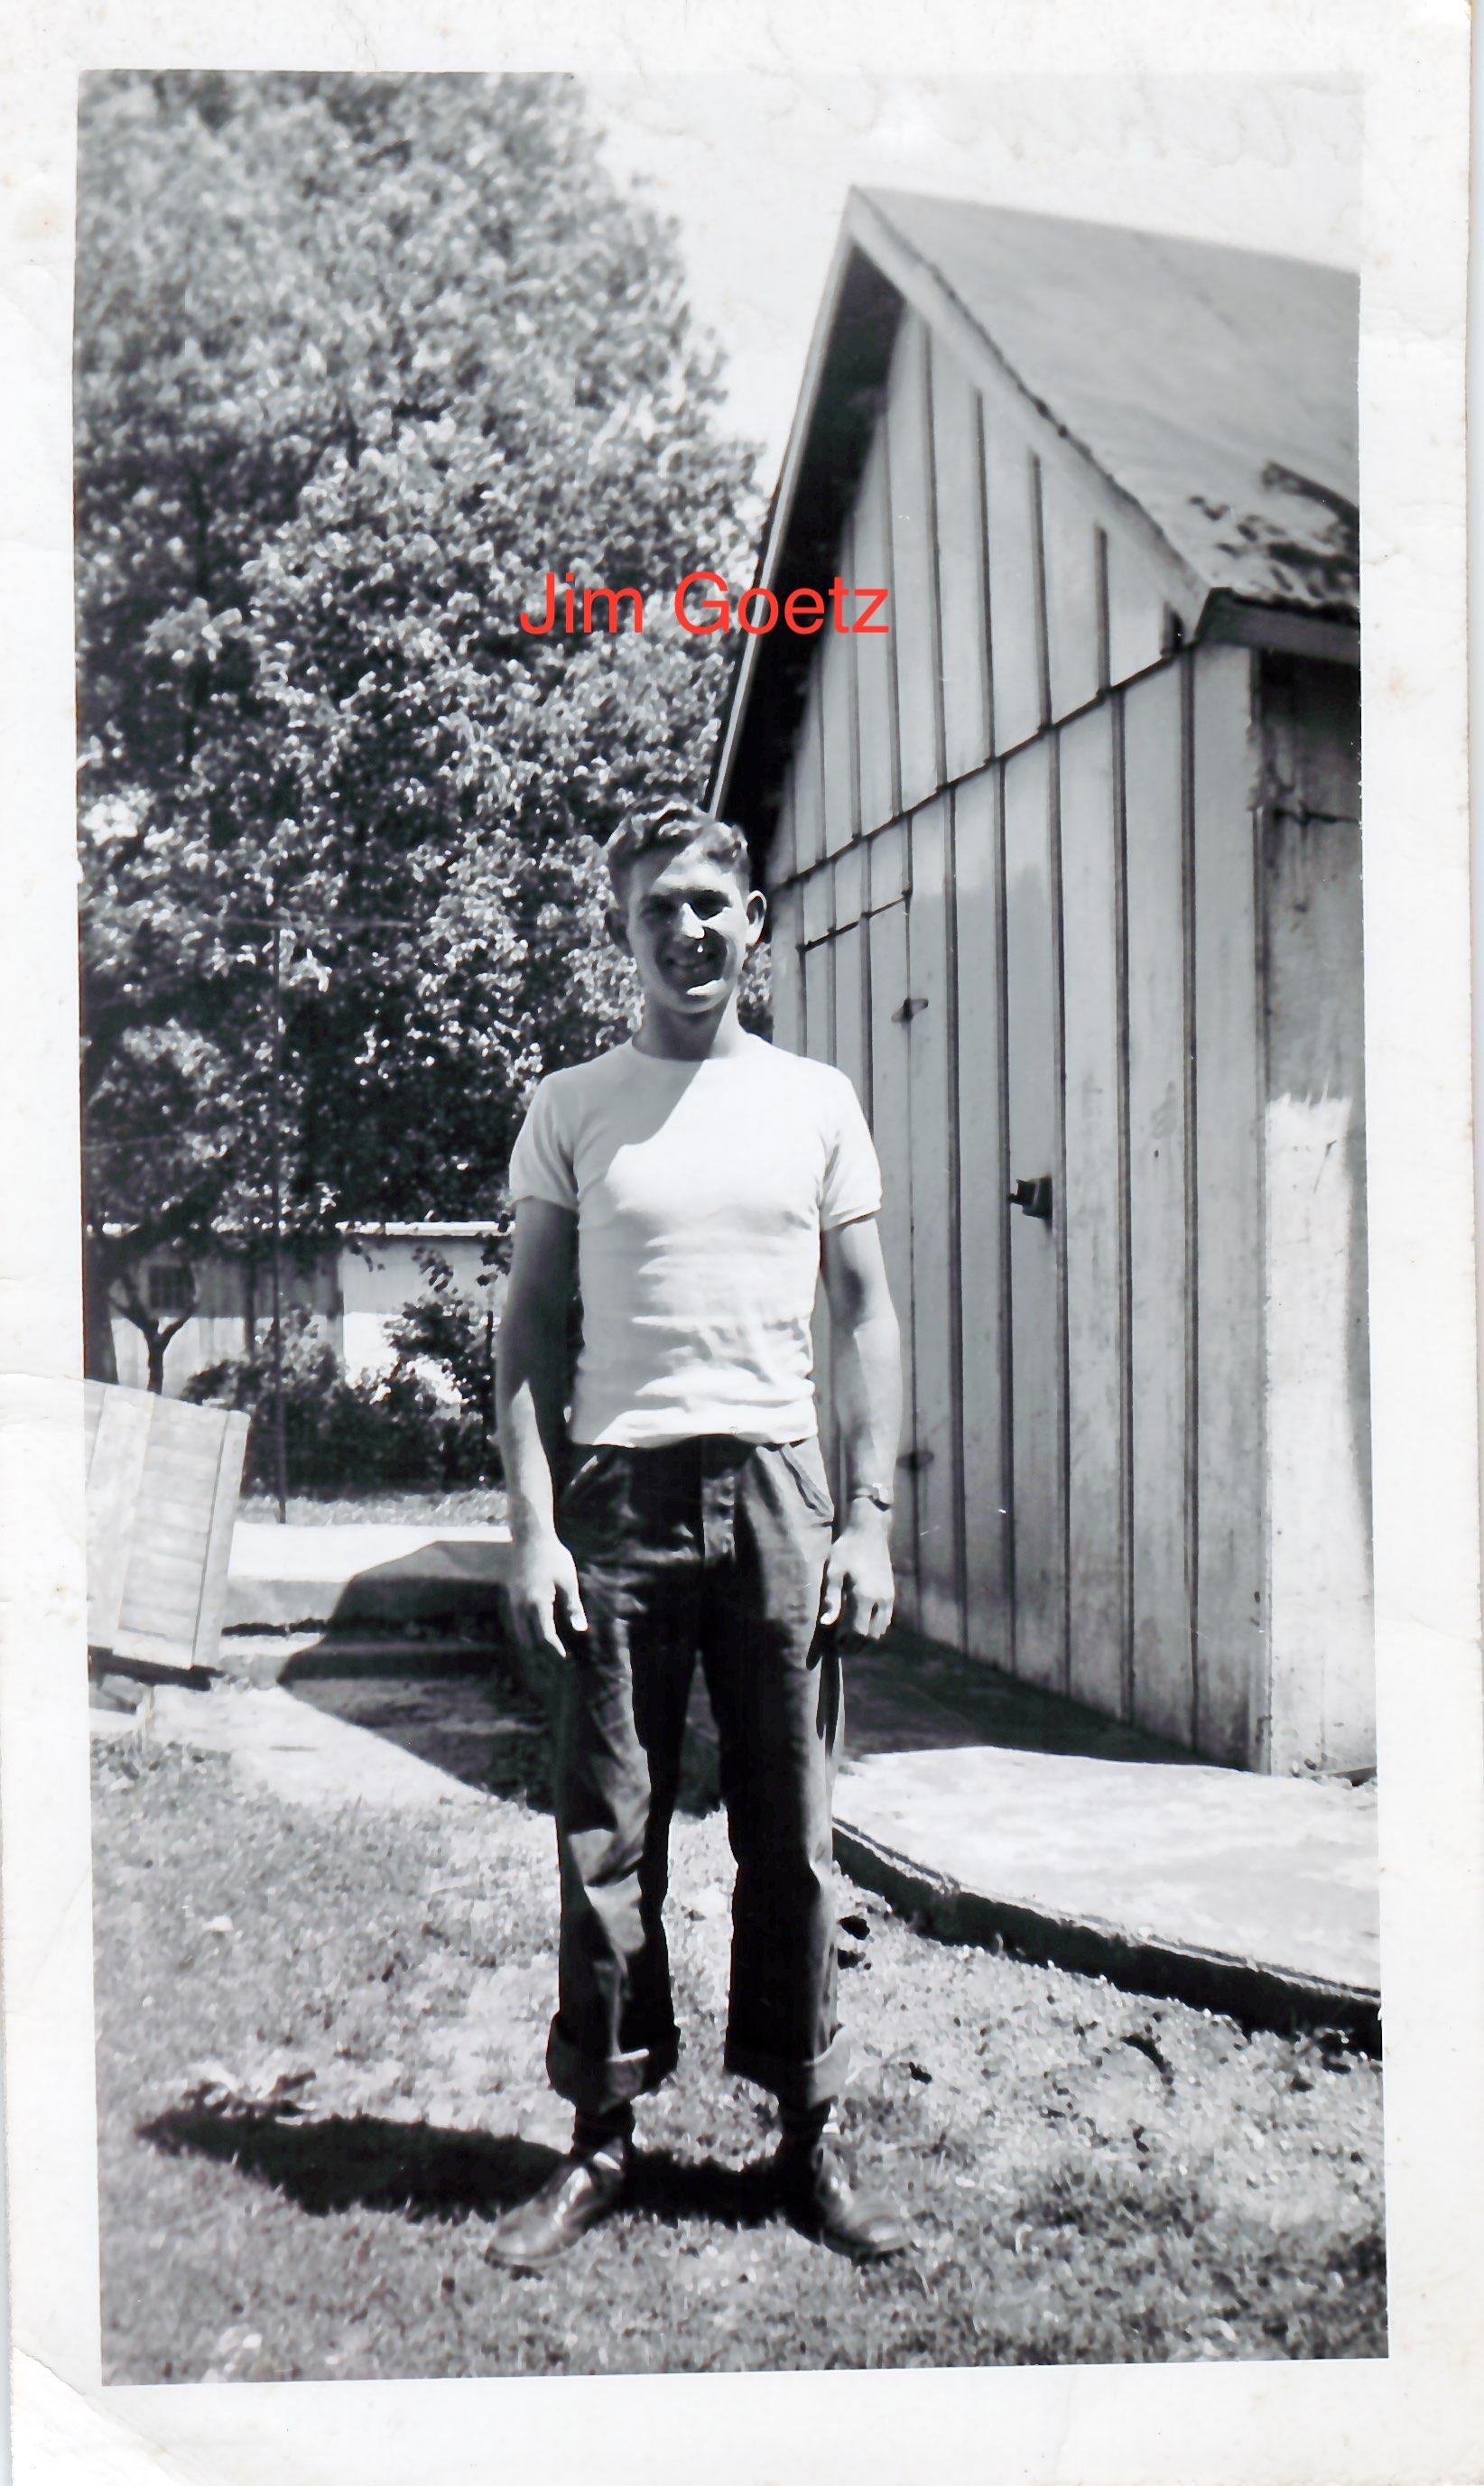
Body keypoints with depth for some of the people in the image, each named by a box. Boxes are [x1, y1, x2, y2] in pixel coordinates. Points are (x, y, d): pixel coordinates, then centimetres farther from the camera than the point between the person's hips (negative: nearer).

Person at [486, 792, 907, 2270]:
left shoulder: (814, 1101, 9)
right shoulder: (571, 1108, 6)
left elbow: (864, 1317, 9)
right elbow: (530, 1329, 5)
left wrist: (869, 1521, 1)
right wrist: (533, 1525, -4)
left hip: (774, 1482, 1)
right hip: (620, 1485, 0)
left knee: (790, 1829, 6)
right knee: (608, 1830, 4)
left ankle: (809, 2138, 19)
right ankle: (600, 2137, 18)